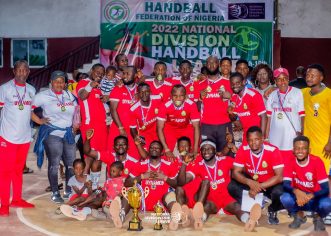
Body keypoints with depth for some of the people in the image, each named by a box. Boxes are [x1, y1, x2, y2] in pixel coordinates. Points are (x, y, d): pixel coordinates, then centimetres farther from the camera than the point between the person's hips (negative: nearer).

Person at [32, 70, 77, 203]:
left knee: (71, 164, 5)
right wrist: (39, 120, -10)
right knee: (54, 164, -3)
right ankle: (55, 193, 8)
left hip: (68, 134, 5)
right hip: (52, 134, -5)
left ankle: (69, 191, 18)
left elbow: (76, 111, 24)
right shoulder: (44, 96, -3)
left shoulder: (70, 96, 13)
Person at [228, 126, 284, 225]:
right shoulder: (243, 150, -17)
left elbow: (279, 176, -25)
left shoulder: (273, 151, -25)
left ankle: (272, 211, 2)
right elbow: (235, 172, -15)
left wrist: (259, 187, -33)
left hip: (270, 183, -3)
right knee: (232, 187, -21)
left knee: (279, 193, -34)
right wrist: (249, 182, -35)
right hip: (251, 181, 3)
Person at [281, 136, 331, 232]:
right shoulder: (290, 163, -11)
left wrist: (310, 196, -39)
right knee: (285, 198, -29)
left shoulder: (317, 162, -18)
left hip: (315, 199, -2)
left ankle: (318, 218, 5)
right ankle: (299, 216, 6)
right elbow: (286, 185, -18)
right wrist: (296, 191, -40)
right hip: (298, 197, 2)